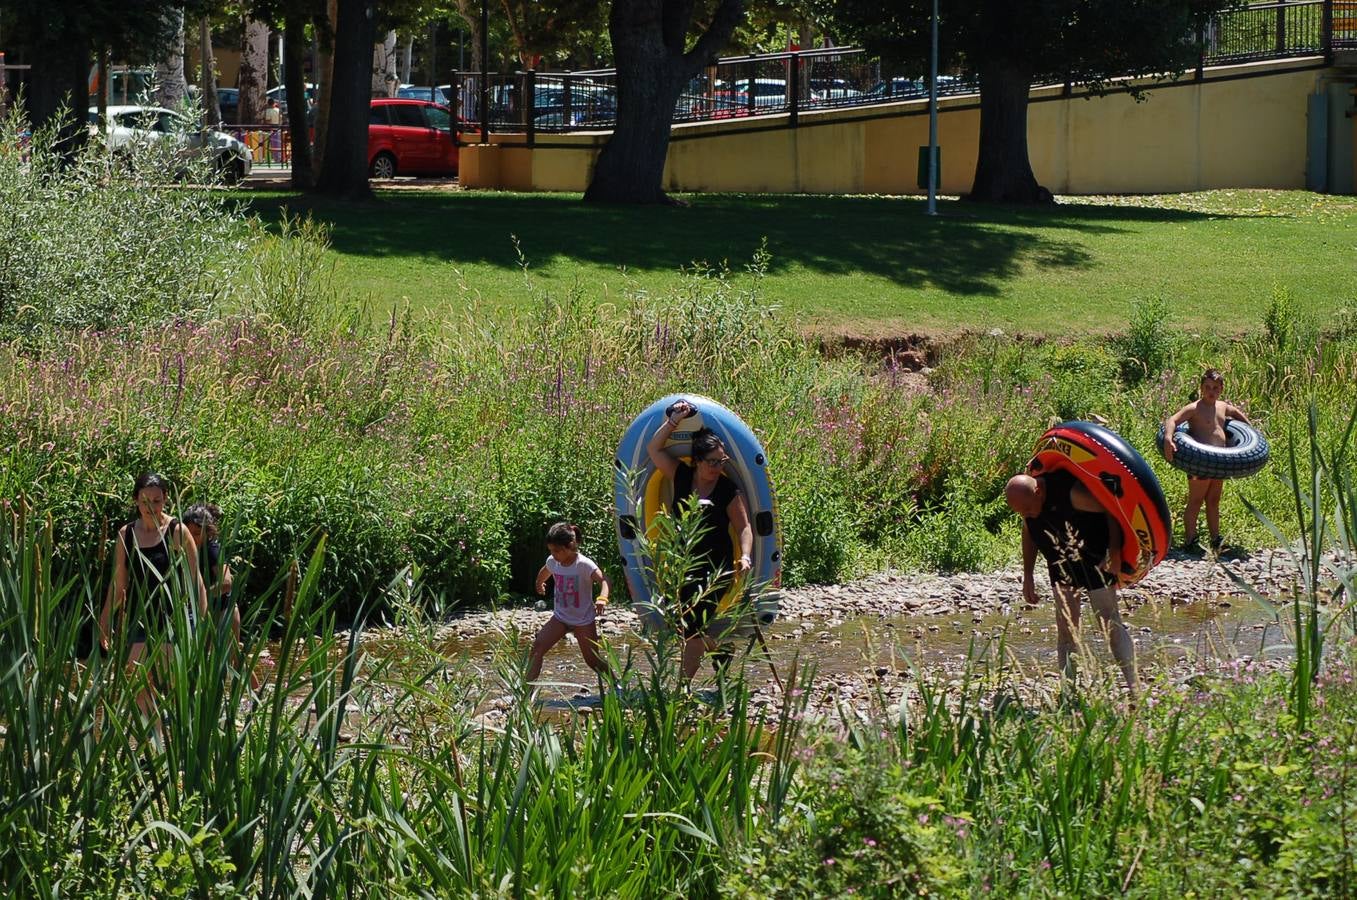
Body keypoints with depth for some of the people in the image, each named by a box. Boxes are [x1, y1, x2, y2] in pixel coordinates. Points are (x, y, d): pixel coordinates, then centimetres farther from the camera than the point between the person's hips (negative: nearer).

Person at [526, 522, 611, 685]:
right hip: (560, 617, 5)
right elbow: (544, 573, 20)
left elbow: (604, 581, -37)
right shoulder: (552, 562, -5)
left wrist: (602, 598, -58)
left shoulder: (584, 565, -24)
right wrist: (539, 585, 40)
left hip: (583, 621, -5)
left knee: (592, 661, 0)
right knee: (537, 646, -15)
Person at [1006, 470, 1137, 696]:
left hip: (1096, 563, -6)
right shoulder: (1026, 499, -8)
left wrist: (1113, 554, -24)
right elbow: (1029, 534, 10)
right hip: (1060, 566, 6)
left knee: (1111, 624, -11)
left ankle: (1133, 687, -12)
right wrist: (1027, 577, 12)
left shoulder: (1073, 493, -29)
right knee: (1066, 629, 1)